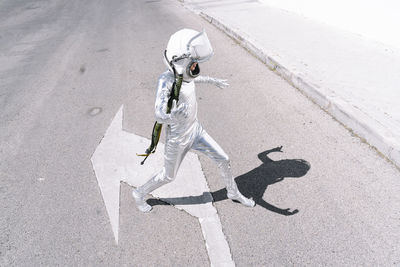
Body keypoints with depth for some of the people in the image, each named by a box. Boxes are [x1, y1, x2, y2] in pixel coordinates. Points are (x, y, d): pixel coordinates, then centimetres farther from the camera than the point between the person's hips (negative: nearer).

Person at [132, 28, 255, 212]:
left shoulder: (182, 72, -10)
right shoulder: (166, 80, -32)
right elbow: (160, 116, -45)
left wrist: (212, 80, 29)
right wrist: (178, 114, -67)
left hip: (195, 131, 7)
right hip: (177, 140, -6)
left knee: (223, 160, 13)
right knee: (168, 176, 16)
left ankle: (233, 192, 39)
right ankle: (140, 193, 44)